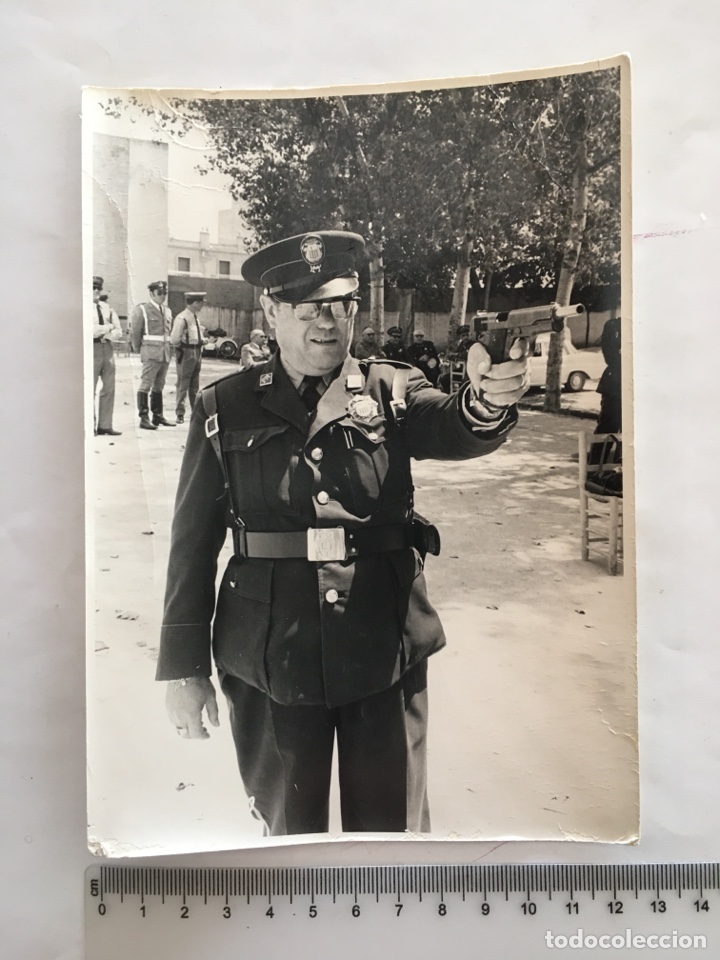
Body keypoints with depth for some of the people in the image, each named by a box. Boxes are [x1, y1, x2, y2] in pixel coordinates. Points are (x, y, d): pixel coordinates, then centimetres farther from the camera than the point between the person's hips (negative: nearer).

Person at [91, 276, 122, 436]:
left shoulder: (107, 308, 17)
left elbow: (118, 331, 13)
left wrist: (108, 335, -7)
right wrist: (108, 328, -4)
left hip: (107, 348, 6)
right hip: (92, 349, -6)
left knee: (109, 388, 3)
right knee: (89, 389, -6)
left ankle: (104, 426, 9)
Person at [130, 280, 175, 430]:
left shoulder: (167, 311, 17)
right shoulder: (141, 310, -2)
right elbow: (134, 332, -1)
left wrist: (169, 347, 17)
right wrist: (138, 350, 4)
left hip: (165, 353, 6)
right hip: (150, 352, -6)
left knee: (159, 386, 12)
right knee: (146, 385, -6)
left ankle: (158, 416, 18)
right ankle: (144, 418, -5)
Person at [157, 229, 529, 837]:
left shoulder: (393, 392, 0)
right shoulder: (226, 409, -1)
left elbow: (457, 430, -20)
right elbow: (193, 541, 0)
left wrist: (490, 400, -44)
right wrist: (184, 667, 1)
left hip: (386, 652, 1)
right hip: (272, 661, 0)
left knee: (393, 827, 16)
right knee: (290, 826, 20)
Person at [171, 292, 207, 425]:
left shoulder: (196, 317, 10)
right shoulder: (182, 318, -18)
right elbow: (174, 339, -20)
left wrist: (203, 339, 6)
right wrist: (181, 348, -4)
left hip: (197, 352, 8)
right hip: (186, 353, -8)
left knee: (195, 385, 16)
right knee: (183, 384, -2)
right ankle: (180, 413, 5)